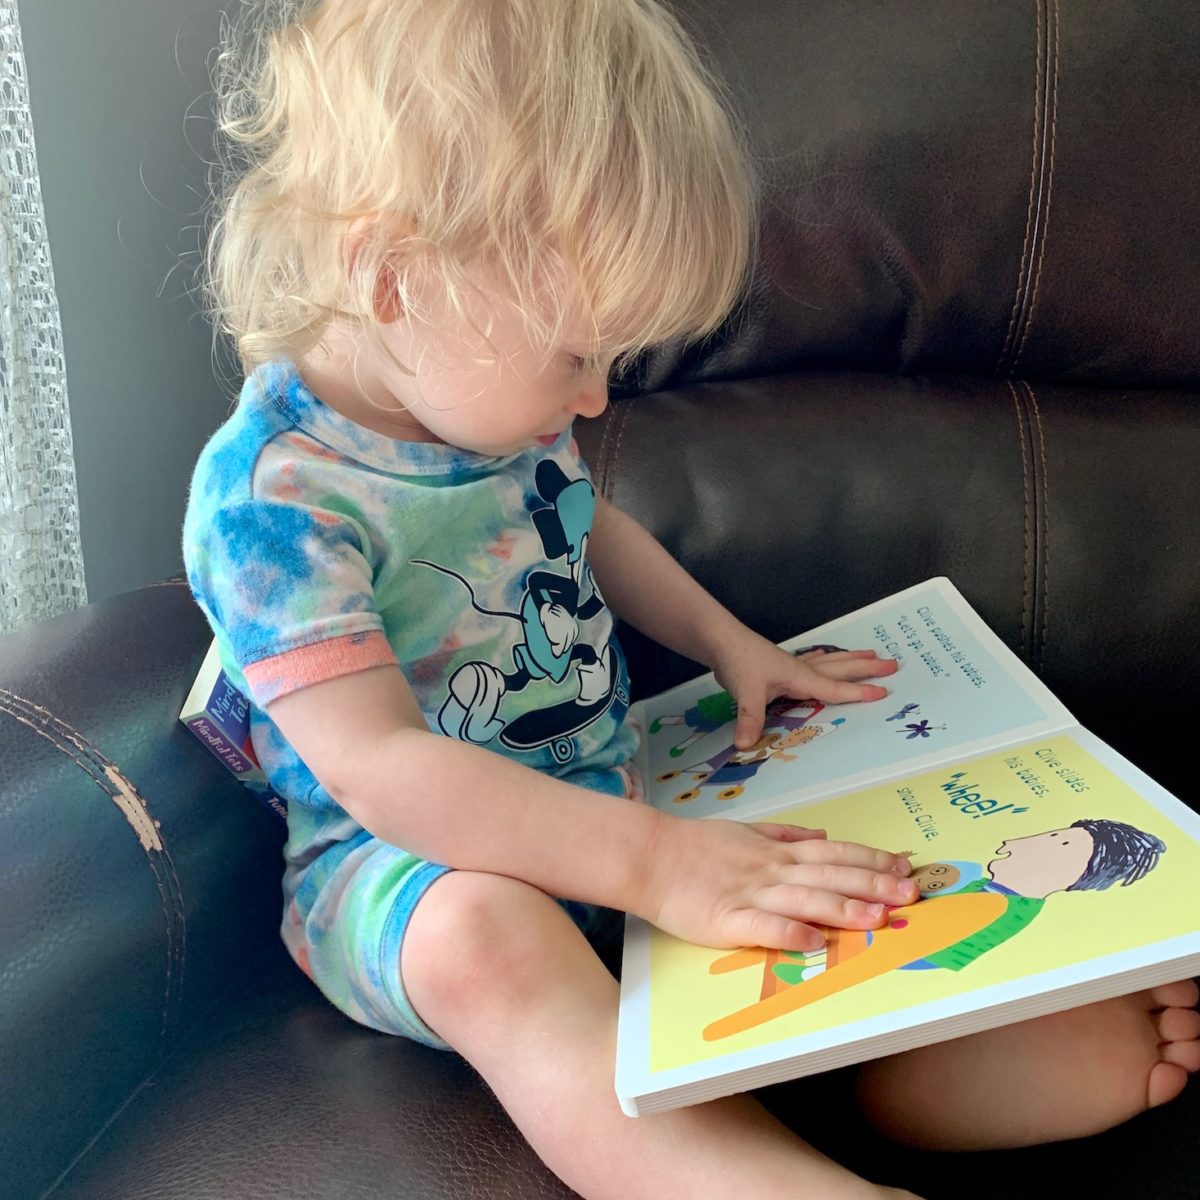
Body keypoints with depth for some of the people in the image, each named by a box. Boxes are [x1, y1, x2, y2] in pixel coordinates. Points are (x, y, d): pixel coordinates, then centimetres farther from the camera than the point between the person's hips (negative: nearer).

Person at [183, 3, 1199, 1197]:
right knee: (484, 934, -39)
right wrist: (650, 861, -36)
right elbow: (380, 769, -31)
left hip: (596, 789, 8)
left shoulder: (492, 394, -1)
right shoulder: (271, 490, -24)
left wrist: (727, 641, 8)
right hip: (407, 857, -7)